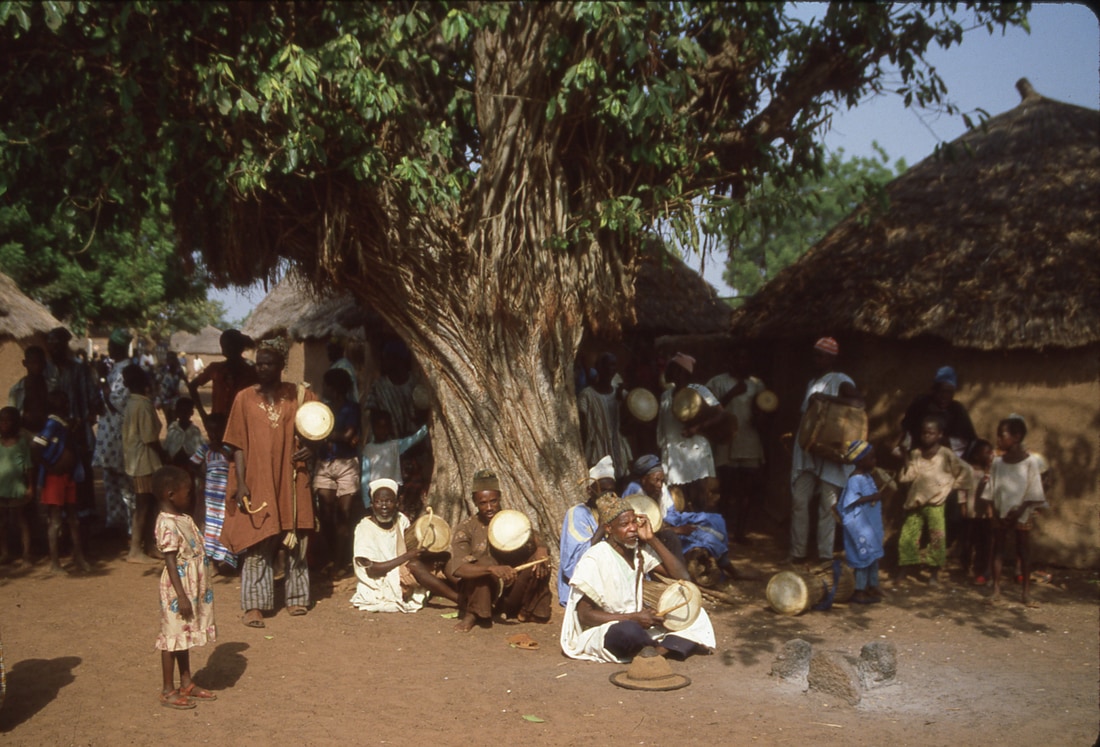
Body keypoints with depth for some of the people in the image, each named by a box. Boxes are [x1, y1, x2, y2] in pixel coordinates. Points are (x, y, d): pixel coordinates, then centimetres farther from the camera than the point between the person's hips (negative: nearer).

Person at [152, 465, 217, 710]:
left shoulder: (184, 518, 8)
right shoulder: (167, 525, -20)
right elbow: (171, 563, -22)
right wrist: (181, 596, -22)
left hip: (194, 587, 9)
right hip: (178, 589, -9)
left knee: (185, 636, 17)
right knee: (173, 637, 1)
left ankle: (186, 684, 27)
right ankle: (168, 691, 10)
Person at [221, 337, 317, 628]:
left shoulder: (300, 396, 3)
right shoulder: (245, 398, 3)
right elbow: (238, 445, 1)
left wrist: (310, 449, -10)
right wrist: (241, 484, -7)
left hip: (292, 483, 1)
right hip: (257, 483, -1)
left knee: (296, 543, 8)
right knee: (256, 544, -2)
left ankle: (297, 597, 20)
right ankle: (254, 605, 3)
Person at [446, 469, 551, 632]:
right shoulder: (466, 529, -9)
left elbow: (539, 544, -2)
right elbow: (457, 568, -25)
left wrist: (541, 552, -28)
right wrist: (492, 569, -42)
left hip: (512, 595, 3)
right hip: (478, 598, -3)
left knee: (538, 562, -16)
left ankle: (526, 612, -1)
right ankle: (472, 615, -13)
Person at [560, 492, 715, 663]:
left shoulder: (640, 551, 3)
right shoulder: (594, 560, -16)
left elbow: (681, 575, -3)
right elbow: (585, 615, -17)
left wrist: (652, 539, -8)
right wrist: (634, 618, -23)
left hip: (637, 623, 7)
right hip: (600, 633, -7)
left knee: (694, 613, -7)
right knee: (629, 630, -41)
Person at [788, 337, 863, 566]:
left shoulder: (840, 381, -4)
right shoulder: (812, 382, 20)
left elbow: (858, 400, -20)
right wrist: (796, 437, 15)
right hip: (806, 451, 7)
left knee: (828, 504, -1)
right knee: (799, 500, 3)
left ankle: (825, 555, 4)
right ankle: (797, 552, 9)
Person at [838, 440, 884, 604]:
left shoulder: (868, 477, 11)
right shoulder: (855, 480, -18)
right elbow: (850, 501, -25)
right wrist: (871, 498, -27)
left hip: (872, 523, 10)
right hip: (860, 524, -10)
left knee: (874, 555, 16)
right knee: (865, 557, -5)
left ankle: (872, 586, 28)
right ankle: (859, 591, 4)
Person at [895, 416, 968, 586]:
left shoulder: (946, 454, -4)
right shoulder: (915, 454, 6)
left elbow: (962, 471, 2)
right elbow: (905, 477, 3)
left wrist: (952, 486, 0)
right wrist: (906, 463, -10)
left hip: (935, 503, -3)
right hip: (916, 502, 3)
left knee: (937, 538, -5)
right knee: (907, 536, 1)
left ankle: (935, 574, 6)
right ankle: (902, 571, 12)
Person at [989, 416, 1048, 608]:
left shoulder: (1031, 461, -9)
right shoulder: (997, 461, 0)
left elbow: (1033, 492, -8)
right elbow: (992, 489, 3)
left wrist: (1019, 511, -13)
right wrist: (996, 510, -6)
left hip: (1021, 513, -3)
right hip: (1000, 513, 3)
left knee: (1024, 551, 4)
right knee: (998, 549, 5)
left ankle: (1026, 593, 11)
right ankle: (996, 590, 9)